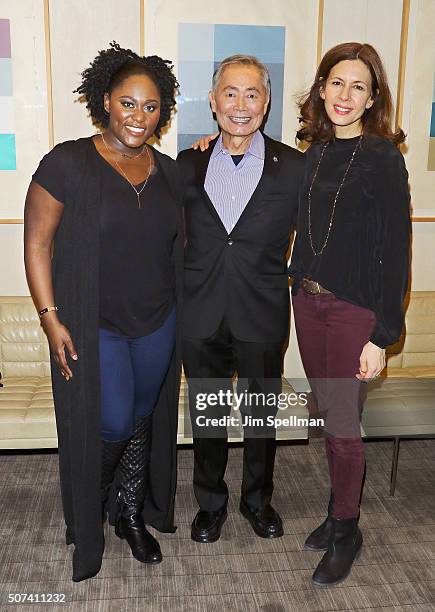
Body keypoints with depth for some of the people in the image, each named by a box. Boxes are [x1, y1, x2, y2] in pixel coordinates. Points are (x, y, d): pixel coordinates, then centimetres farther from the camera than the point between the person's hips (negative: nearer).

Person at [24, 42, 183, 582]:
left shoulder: (168, 171, 5)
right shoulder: (68, 163, -10)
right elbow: (37, 244, -10)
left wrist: (185, 308, 10)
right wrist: (51, 319, -14)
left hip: (158, 324, 5)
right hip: (93, 325, -4)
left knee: (145, 419, 14)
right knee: (112, 425, -1)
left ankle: (132, 512, 39)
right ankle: (88, 517, 31)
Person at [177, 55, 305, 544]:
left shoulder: (293, 166, -4)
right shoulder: (187, 165, 2)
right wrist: (175, 297, 2)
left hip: (263, 317, -1)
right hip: (200, 317, 2)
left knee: (262, 414, 16)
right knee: (207, 415, 15)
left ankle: (258, 499, 40)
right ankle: (210, 502, 37)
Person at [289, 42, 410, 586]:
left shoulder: (382, 157, -9)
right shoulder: (315, 153, 8)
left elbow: (395, 250, -12)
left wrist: (382, 335, -15)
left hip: (354, 310, -5)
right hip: (307, 301, 6)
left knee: (342, 425, 3)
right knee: (327, 415, 16)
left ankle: (345, 532, 25)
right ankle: (340, 511, 36)